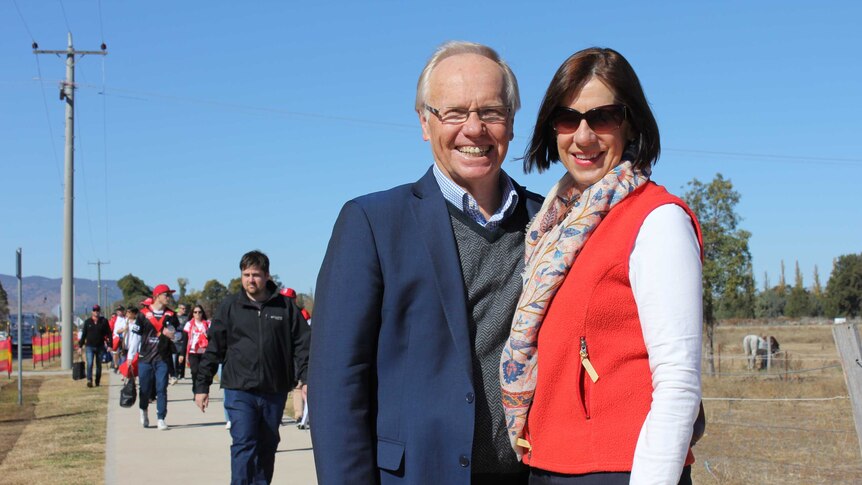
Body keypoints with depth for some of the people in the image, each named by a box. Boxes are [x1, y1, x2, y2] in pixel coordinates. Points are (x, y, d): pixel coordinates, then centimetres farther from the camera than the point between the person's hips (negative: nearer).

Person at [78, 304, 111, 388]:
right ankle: (89, 380, -17)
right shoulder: (88, 322, 5)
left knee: (99, 365, 9)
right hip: (89, 346, 0)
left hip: (100, 347, 0)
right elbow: (83, 334, 10)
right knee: (90, 364, -14)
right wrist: (80, 346, 7)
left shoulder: (104, 321, 1)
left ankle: (97, 381, 19)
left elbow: (109, 334, 1)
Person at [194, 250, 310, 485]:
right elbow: (213, 348, 6)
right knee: (244, 444, -11)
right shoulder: (229, 307, 3)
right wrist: (201, 386, 4)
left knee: (267, 446, 12)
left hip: (275, 391, 2)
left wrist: (307, 379, -4)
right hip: (239, 391, -1)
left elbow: (302, 344, 4)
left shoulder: (286, 305, 3)